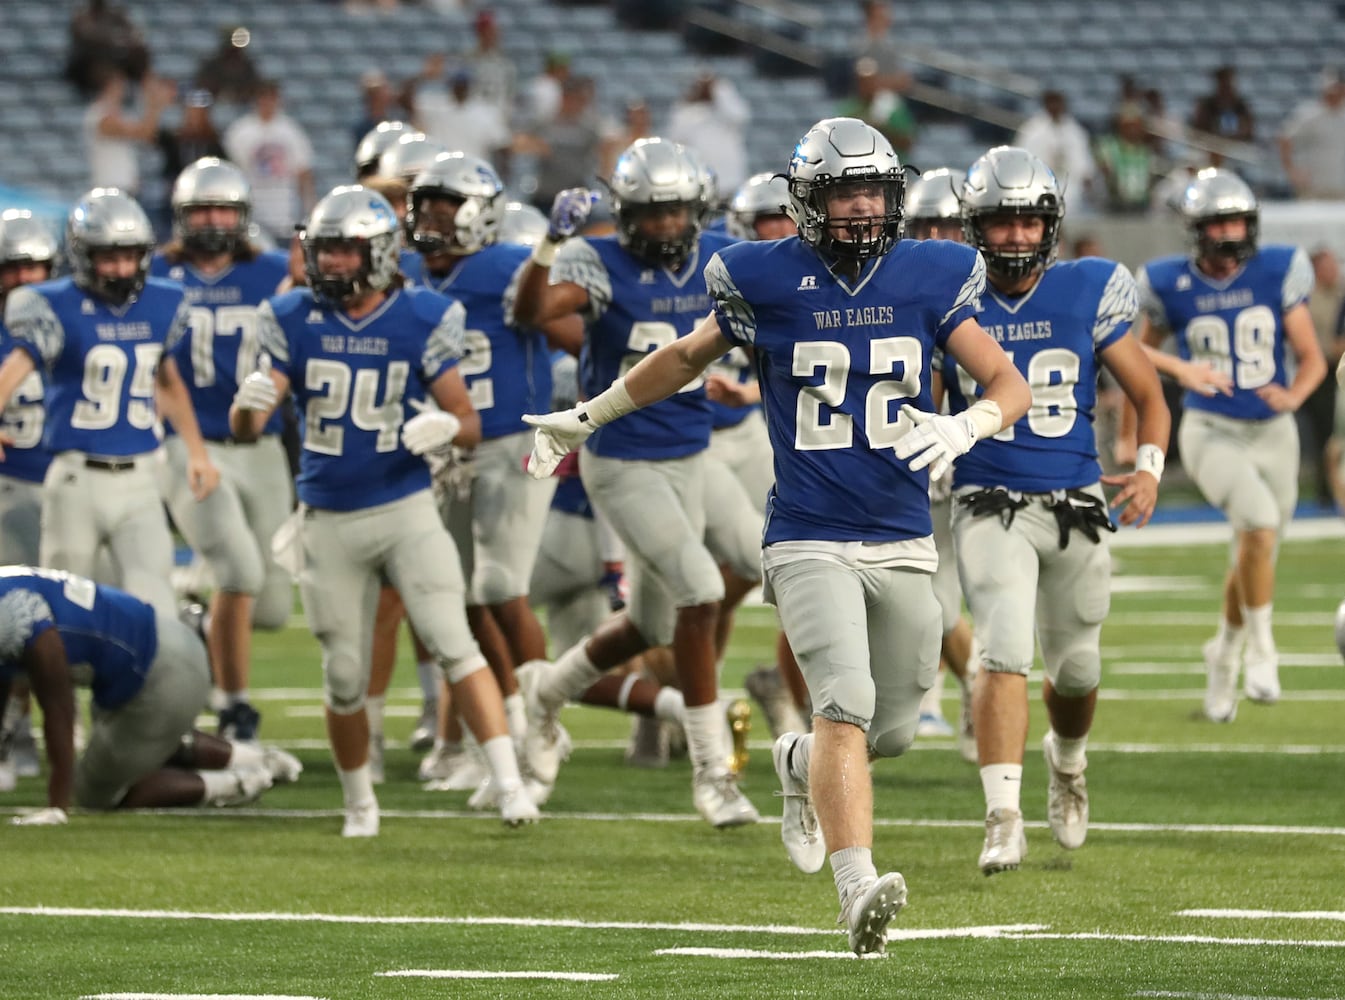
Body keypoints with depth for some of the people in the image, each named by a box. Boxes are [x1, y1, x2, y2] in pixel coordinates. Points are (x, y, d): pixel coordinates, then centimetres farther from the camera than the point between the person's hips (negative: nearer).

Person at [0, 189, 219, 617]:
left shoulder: (163, 305, 5)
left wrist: (196, 450, 20)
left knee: (154, 607, -8)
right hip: (77, 480, -3)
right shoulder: (57, 308, -10)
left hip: (139, 484, 3)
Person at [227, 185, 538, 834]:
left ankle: (509, 783, -16)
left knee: (453, 645, -15)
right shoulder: (294, 322, -1)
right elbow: (245, 430, -4)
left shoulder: (420, 322, -5)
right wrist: (250, 400, -27)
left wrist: (446, 425, -24)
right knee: (345, 679, 8)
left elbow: (470, 426, 0)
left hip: (406, 511, -2)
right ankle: (359, 805, 26)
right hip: (329, 520, 2)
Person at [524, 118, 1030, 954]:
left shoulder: (929, 280, 1)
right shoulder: (767, 283, -2)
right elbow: (687, 358, 16)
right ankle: (860, 892, -29)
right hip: (810, 541, -3)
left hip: (904, 543, 3)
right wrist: (590, 418, 25)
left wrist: (967, 425, -22)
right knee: (846, 703, -22)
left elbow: (1010, 384, 1)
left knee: (893, 731, 11)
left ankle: (804, 766, 45)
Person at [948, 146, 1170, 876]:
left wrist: (1150, 468, -9)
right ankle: (1002, 821, -24)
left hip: (1075, 510, 2)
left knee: (1074, 670, 14)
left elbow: (1148, 396, 6)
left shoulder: (1088, 296, -1)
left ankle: (1067, 761, 48)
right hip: (988, 508, -2)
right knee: (1005, 651, -21)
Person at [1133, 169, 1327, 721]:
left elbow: (1312, 360, 0)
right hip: (1211, 432, -3)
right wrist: (1181, 368, -8)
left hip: (1272, 432, 3)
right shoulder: (1172, 285, -4)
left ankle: (1225, 653, 39)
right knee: (1260, 522, -28)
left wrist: (1293, 396, -20)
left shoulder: (1279, 274, -3)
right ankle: (1261, 651, -14)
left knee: (1253, 560, 12)